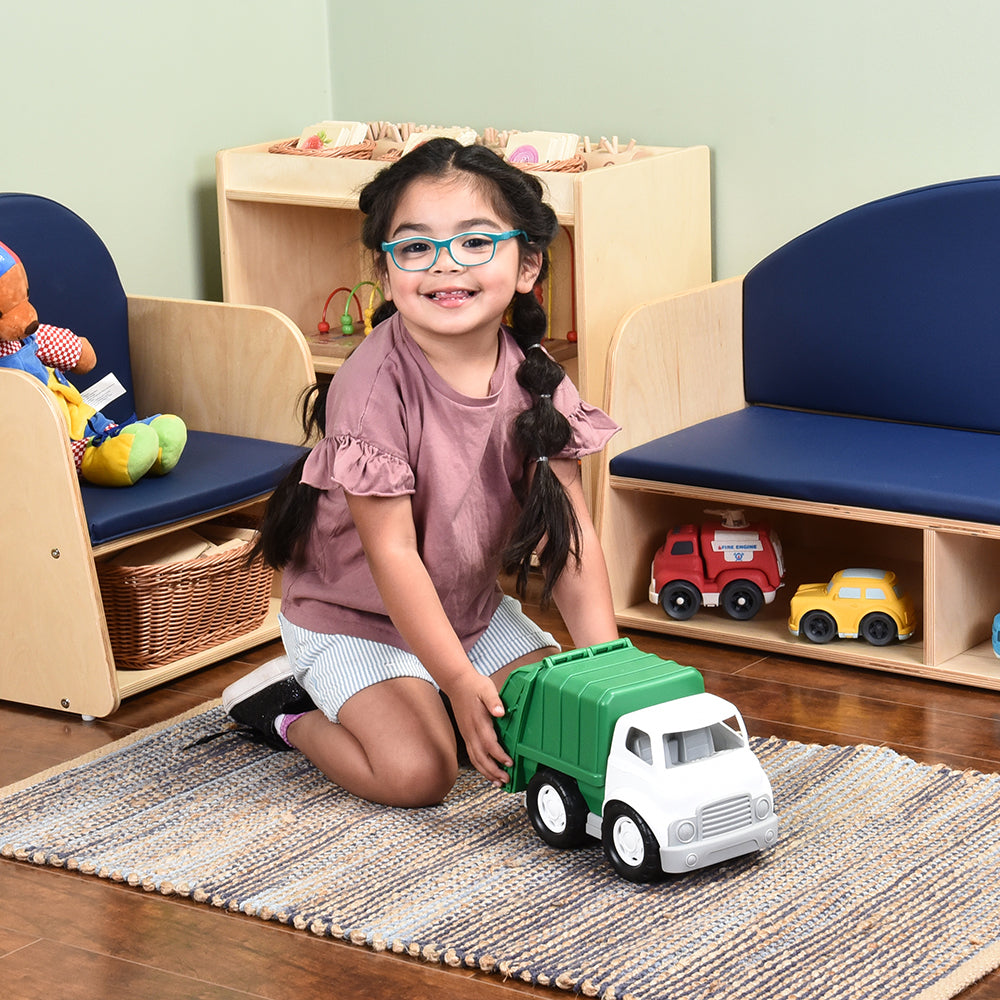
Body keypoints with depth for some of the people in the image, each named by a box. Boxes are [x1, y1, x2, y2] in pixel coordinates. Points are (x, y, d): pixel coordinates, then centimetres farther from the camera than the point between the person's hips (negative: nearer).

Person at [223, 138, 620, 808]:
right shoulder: (374, 388, -29)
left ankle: (423, 705, 15)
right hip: (353, 618, -6)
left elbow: (571, 531, -10)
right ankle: (287, 709, 5)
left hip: (472, 604, 6)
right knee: (417, 772, -21)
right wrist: (459, 679, -31)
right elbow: (392, 551, -28)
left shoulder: (534, 380, -12)